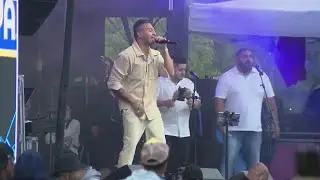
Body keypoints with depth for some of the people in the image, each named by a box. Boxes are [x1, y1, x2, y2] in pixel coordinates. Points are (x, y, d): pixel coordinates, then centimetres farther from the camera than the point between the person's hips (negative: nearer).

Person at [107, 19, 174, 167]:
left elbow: (170, 73, 1)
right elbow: (113, 84, -11)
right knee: (130, 145, -16)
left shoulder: (156, 55, 7)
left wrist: (164, 49, -5)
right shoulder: (126, 55, -11)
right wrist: (133, 102, -14)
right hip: (132, 109, -6)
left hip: (152, 108, 7)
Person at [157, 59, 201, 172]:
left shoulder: (189, 83, 12)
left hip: (184, 132, 4)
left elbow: (198, 103, 8)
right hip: (165, 131, -4)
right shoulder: (160, 82, -2)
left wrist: (192, 103, -15)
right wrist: (164, 103, -24)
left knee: (183, 162, 6)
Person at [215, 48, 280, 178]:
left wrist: (275, 123, 4)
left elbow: (271, 100, 8)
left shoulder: (262, 76, 5)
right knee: (228, 162, -3)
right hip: (233, 129, -3)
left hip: (255, 129, 3)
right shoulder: (226, 77, -3)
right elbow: (220, 101, -6)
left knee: (254, 164, 10)